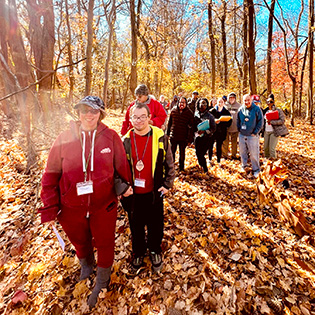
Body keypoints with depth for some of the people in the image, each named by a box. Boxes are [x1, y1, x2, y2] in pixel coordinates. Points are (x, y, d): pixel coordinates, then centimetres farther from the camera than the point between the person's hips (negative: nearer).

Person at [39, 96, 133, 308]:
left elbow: (122, 165, -1)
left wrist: (125, 185, -8)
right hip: (71, 208, 2)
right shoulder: (65, 139, -7)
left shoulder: (111, 137, -9)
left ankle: (102, 282, 47)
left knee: (105, 243, 17)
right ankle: (86, 266, 61)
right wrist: (50, 208, -4)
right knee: (80, 242, 26)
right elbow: (51, 175, -4)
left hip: (104, 206, -1)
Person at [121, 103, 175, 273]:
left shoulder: (160, 137, -8)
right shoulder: (126, 140, -4)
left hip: (154, 192, -1)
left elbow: (169, 164, -1)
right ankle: (138, 252, 43)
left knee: (155, 224, 16)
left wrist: (167, 184, -5)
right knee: (136, 226, 18)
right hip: (133, 193, 1)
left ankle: (155, 251, 43)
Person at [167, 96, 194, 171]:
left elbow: (191, 127, -4)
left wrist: (189, 139, -7)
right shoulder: (173, 111, 1)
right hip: (173, 136, 2)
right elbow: (169, 123, 9)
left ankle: (181, 167, 31)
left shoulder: (189, 113, -5)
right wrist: (167, 133, 9)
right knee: (172, 151, 11)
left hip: (183, 137, -2)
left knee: (182, 152, 13)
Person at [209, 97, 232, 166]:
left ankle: (218, 161, 19)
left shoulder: (226, 112, 5)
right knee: (210, 145, 4)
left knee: (219, 146, 6)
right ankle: (210, 159, 23)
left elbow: (229, 122, 2)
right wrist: (214, 120, -20)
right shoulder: (212, 111, 2)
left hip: (221, 132, 0)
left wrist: (220, 122, -15)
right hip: (212, 131, 0)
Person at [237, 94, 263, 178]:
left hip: (252, 136, -4)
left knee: (254, 154, 1)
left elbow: (260, 122, -5)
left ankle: (256, 169, 16)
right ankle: (243, 166, 33)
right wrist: (239, 130, 6)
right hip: (242, 135, 4)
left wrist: (255, 133, -8)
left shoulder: (256, 109, -7)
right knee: (242, 152, 15)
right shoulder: (240, 109, 3)